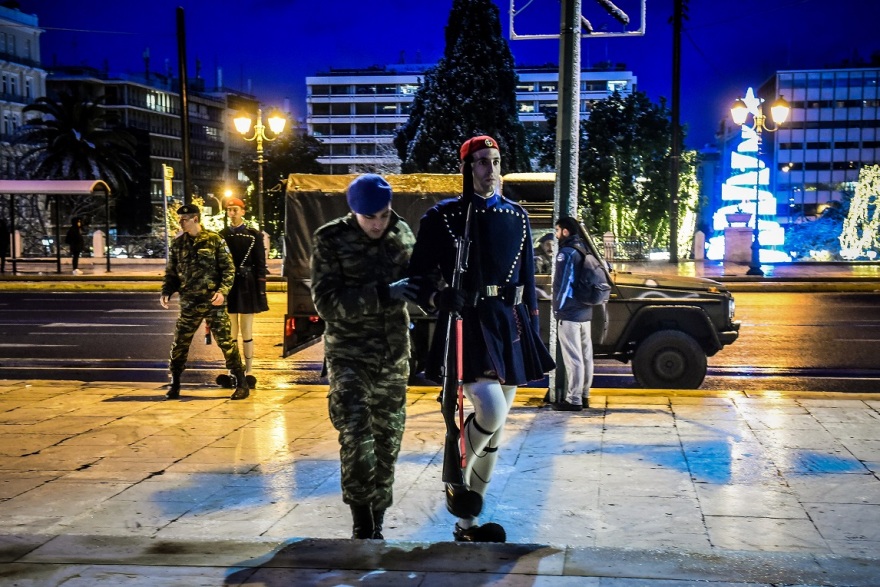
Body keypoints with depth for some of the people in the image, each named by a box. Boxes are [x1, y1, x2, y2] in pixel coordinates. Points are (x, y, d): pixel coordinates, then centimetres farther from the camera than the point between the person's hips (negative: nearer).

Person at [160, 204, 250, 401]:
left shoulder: (214, 240, -3)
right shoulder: (177, 244, 8)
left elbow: (229, 268, -4)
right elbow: (171, 273, 13)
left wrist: (222, 291, -18)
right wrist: (166, 292, -4)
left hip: (213, 302, -4)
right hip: (189, 303, 4)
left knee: (226, 342, -3)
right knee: (179, 344, 5)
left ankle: (241, 383, 5)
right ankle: (174, 385, 20)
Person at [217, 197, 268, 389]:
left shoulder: (254, 235, 0)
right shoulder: (221, 236, 6)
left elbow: (260, 265, -1)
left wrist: (261, 290, -6)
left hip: (247, 286, -2)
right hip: (227, 286, 2)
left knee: (247, 332, 3)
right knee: (230, 333, 6)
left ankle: (248, 371, 10)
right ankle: (232, 372, 12)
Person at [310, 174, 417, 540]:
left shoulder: (402, 234, 3)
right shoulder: (331, 240, -9)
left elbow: (415, 283, 15)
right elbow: (326, 301, -17)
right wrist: (382, 294, -27)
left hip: (394, 354, 4)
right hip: (349, 354, -4)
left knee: (388, 438, 11)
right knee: (355, 435, -18)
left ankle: (376, 525, 25)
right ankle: (361, 525, -6)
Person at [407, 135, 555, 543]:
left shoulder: (516, 216, 12)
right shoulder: (442, 217, -2)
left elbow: (528, 277, 15)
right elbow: (419, 275, -1)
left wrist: (532, 330, 12)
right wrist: (439, 297, -20)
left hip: (510, 324, 6)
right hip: (466, 324, -5)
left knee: (495, 427, 8)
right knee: (491, 411, -24)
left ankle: (468, 522, 20)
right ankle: (456, 479, 6)